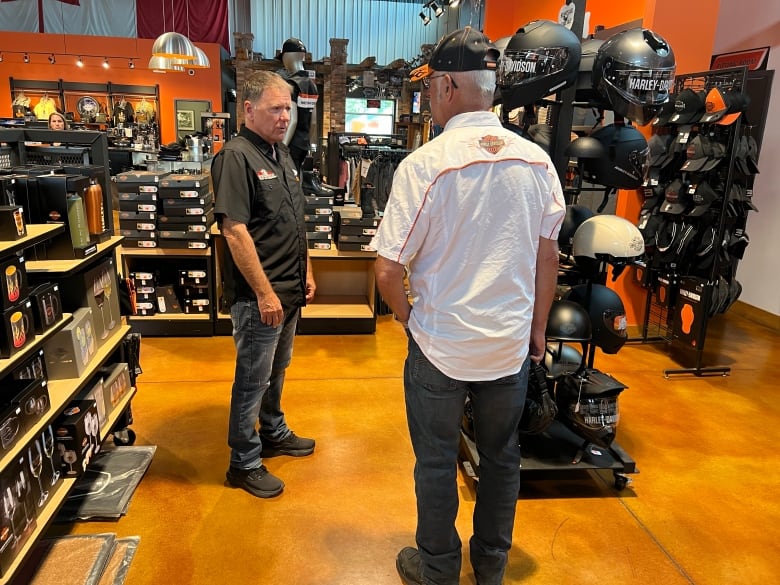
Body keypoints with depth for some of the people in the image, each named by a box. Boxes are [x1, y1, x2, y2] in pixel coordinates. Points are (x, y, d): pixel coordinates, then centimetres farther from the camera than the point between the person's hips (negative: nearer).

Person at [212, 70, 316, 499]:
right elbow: (235, 230, -22)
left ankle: (274, 434, 41)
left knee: (277, 370, 22)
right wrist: (265, 293, -22)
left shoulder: (281, 154, 12)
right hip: (259, 295, -9)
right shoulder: (236, 156, -16)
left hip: (289, 290, 9)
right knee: (253, 380, 4)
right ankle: (244, 464, 20)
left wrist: (306, 271, 17)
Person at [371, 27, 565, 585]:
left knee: (437, 463, 16)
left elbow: (388, 272, -17)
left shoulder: (424, 163, -17)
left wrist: (410, 318, 2)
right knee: (502, 457, 21)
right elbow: (549, 257, 3)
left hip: (440, 344, -4)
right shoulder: (537, 160, -4)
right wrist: (537, 328, 15)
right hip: (511, 343, 4)